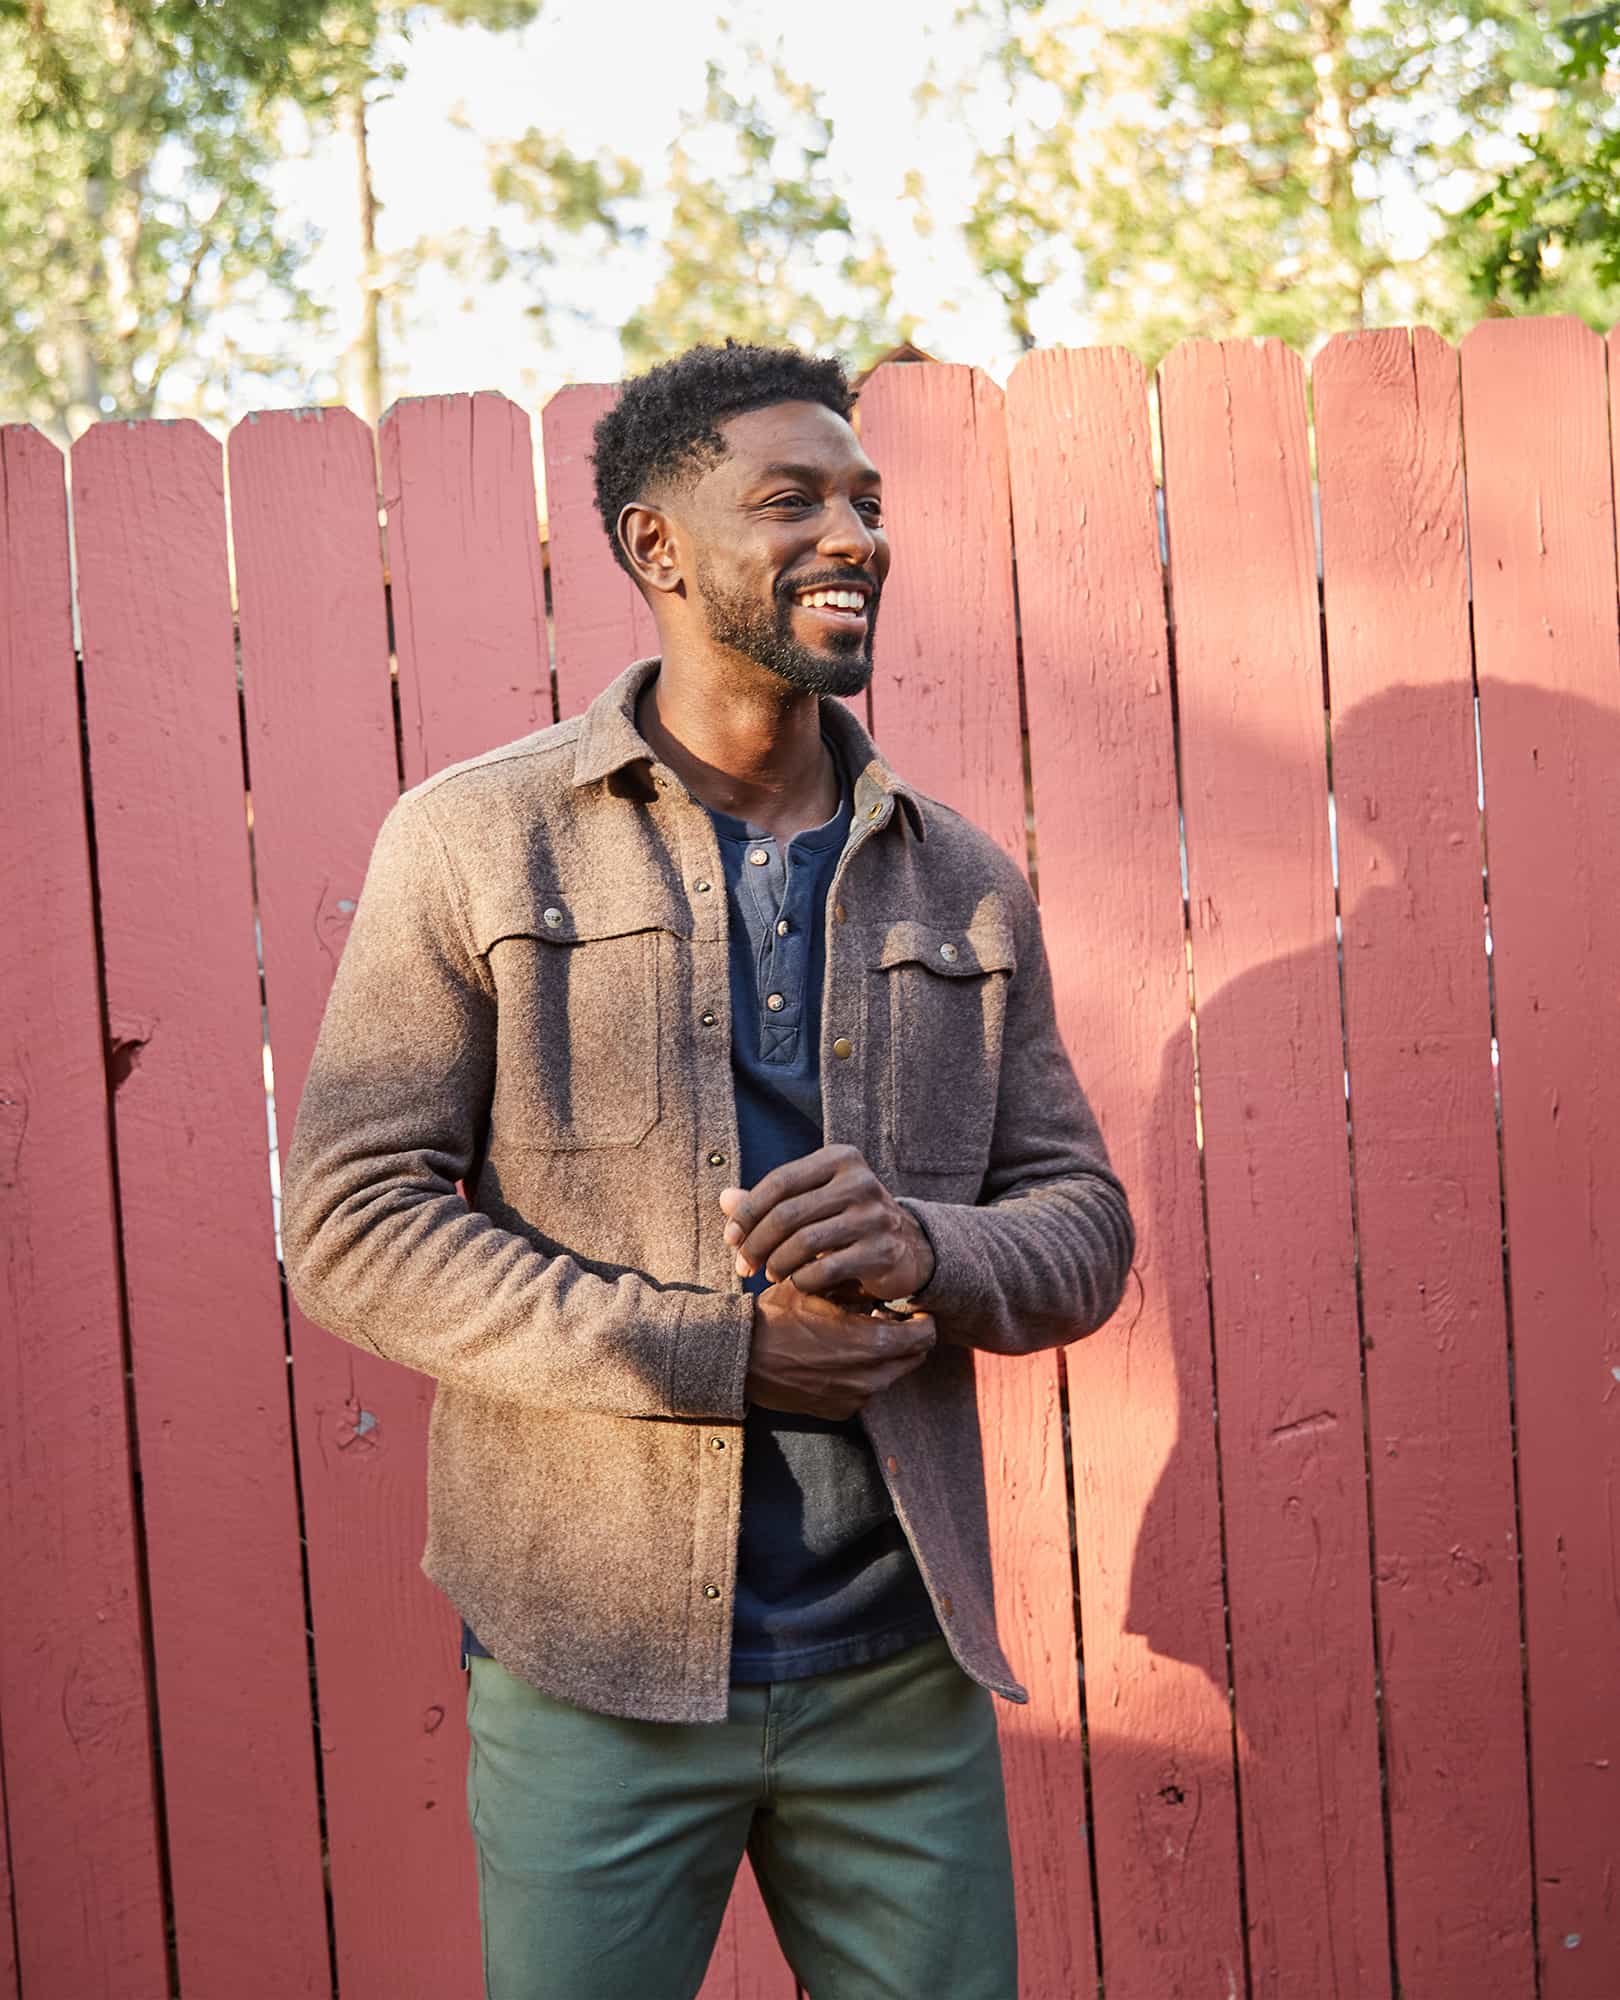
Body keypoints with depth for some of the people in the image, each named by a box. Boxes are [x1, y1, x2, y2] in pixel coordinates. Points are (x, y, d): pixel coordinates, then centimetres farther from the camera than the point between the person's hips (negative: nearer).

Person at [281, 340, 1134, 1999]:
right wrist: (714, 1349, -18)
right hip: (593, 1661, -3)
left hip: (900, 1663, 4)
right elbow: (353, 1224, -8)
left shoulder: (962, 883, 7)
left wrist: (926, 1250, -16)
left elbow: (1087, 1223, 8)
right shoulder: (473, 841, -4)